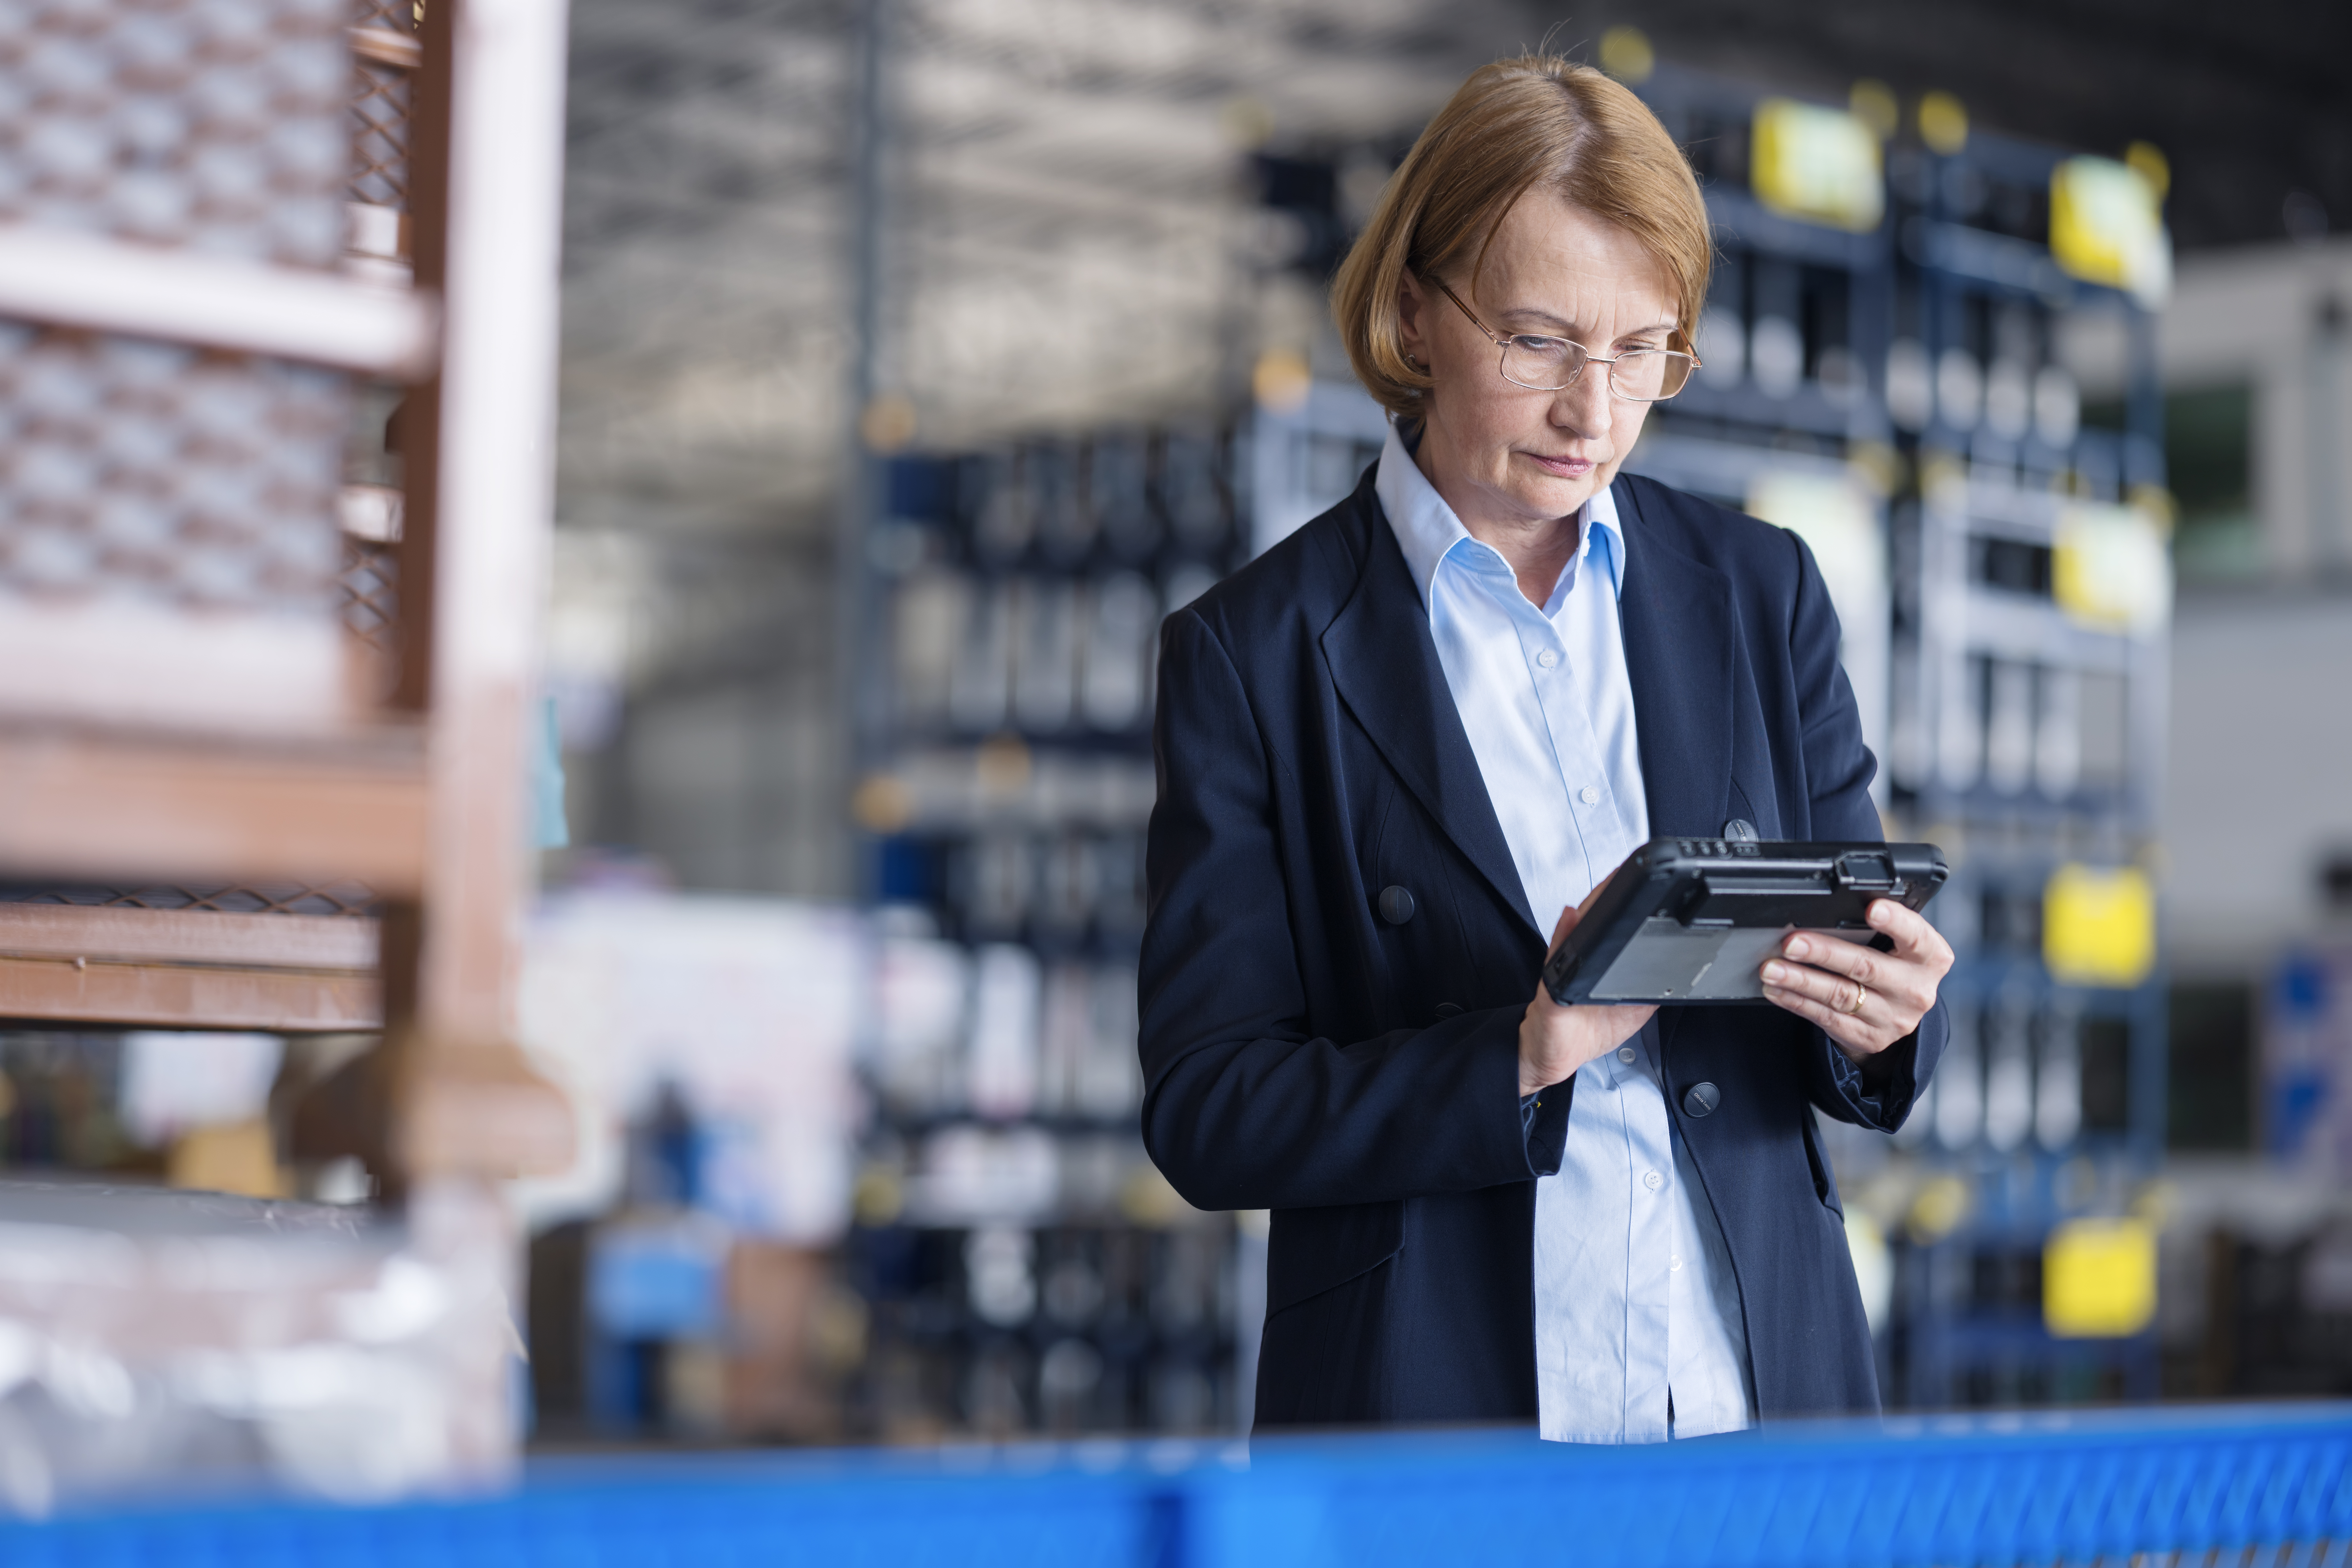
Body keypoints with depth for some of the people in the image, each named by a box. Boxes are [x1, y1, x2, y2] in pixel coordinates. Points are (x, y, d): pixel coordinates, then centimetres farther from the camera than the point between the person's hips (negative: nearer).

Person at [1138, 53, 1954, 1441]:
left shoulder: (1763, 592, 6)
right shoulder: (1252, 653, -4)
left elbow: (1864, 1007, 9)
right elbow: (1205, 1116, -7)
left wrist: (1883, 1020, -14)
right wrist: (1515, 1058, -20)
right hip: (1432, 1417, -2)